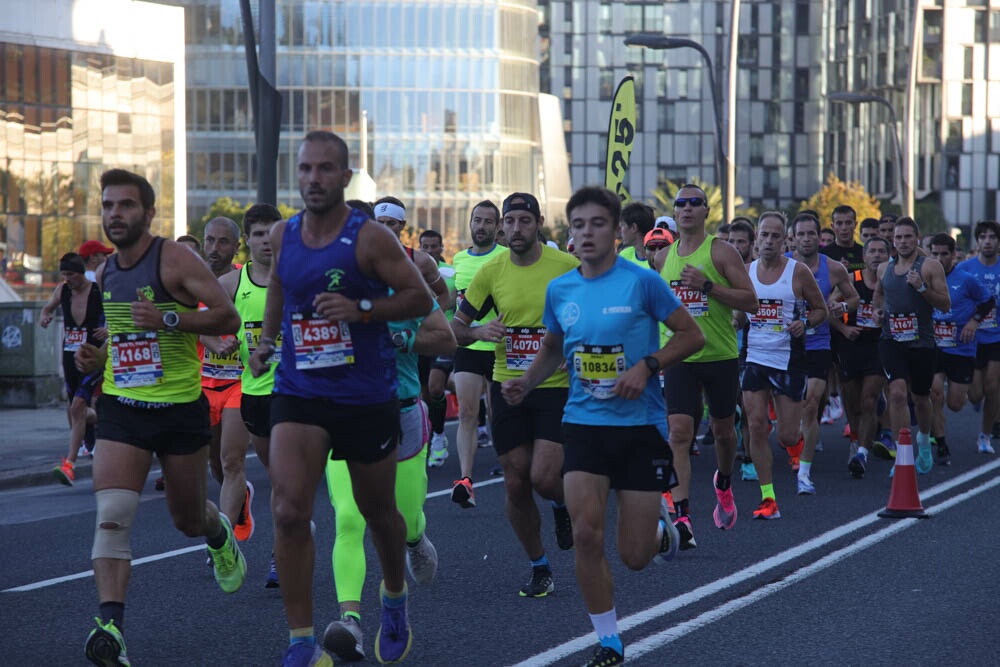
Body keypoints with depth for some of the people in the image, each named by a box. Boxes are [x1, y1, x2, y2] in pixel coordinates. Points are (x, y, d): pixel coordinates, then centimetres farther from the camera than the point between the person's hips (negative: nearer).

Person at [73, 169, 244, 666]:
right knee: (111, 515, -17)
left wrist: (169, 317, -26)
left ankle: (219, 533, 50)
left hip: (180, 407, -3)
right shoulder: (105, 274, 10)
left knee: (188, 519, 13)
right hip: (121, 408, 3)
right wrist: (96, 358, 6)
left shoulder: (174, 260, -9)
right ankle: (111, 624, -23)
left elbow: (227, 316, -14)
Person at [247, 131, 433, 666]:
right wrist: (266, 340, 6)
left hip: (367, 396, -2)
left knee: (377, 510, 16)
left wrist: (361, 309, -23)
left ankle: (394, 596, 48)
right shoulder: (282, 236, 3)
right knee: (289, 511, -17)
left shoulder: (370, 238, -11)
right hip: (298, 392, 2)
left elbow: (420, 299, -9)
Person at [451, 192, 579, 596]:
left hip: (556, 386, -3)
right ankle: (539, 569, 21)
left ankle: (563, 505, 23)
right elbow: (456, 328, 7)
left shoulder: (568, 266, -6)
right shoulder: (491, 272, 1)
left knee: (544, 478, -15)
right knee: (516, 485, 3)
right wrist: (478, 331, -14)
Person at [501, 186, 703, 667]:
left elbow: (691, 335, -4)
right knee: (586, 534, -13)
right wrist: (527, 382, 3)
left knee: (635, 556, 0)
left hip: (641, 425, -3)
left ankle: (661, 531, 39)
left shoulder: (641, 282, -9)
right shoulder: (559, 290, 4)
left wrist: (647, 366, -18)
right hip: (584, 422, 3)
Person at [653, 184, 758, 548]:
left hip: (721, 357, -2)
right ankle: (682, 518, -18)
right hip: (680, 357, 2)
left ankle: (724, 484, 47)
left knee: (723, 429, 15)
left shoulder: (721, 252, -5)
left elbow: (750, 301, -12)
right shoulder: (663, 257, 9)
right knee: (679, 433, -12)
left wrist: (707, 286, -20)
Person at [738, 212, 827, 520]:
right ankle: (768, 498, 0)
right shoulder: (746, 272, 6)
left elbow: (821, 309, 4)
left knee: (787, 437, -2)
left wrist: (805, 323, -16)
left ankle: (798, 447, 37)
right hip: (754, 357, 3)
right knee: (756, 427, -7)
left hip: (789, 359, -3)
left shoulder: (798, 272, -4)